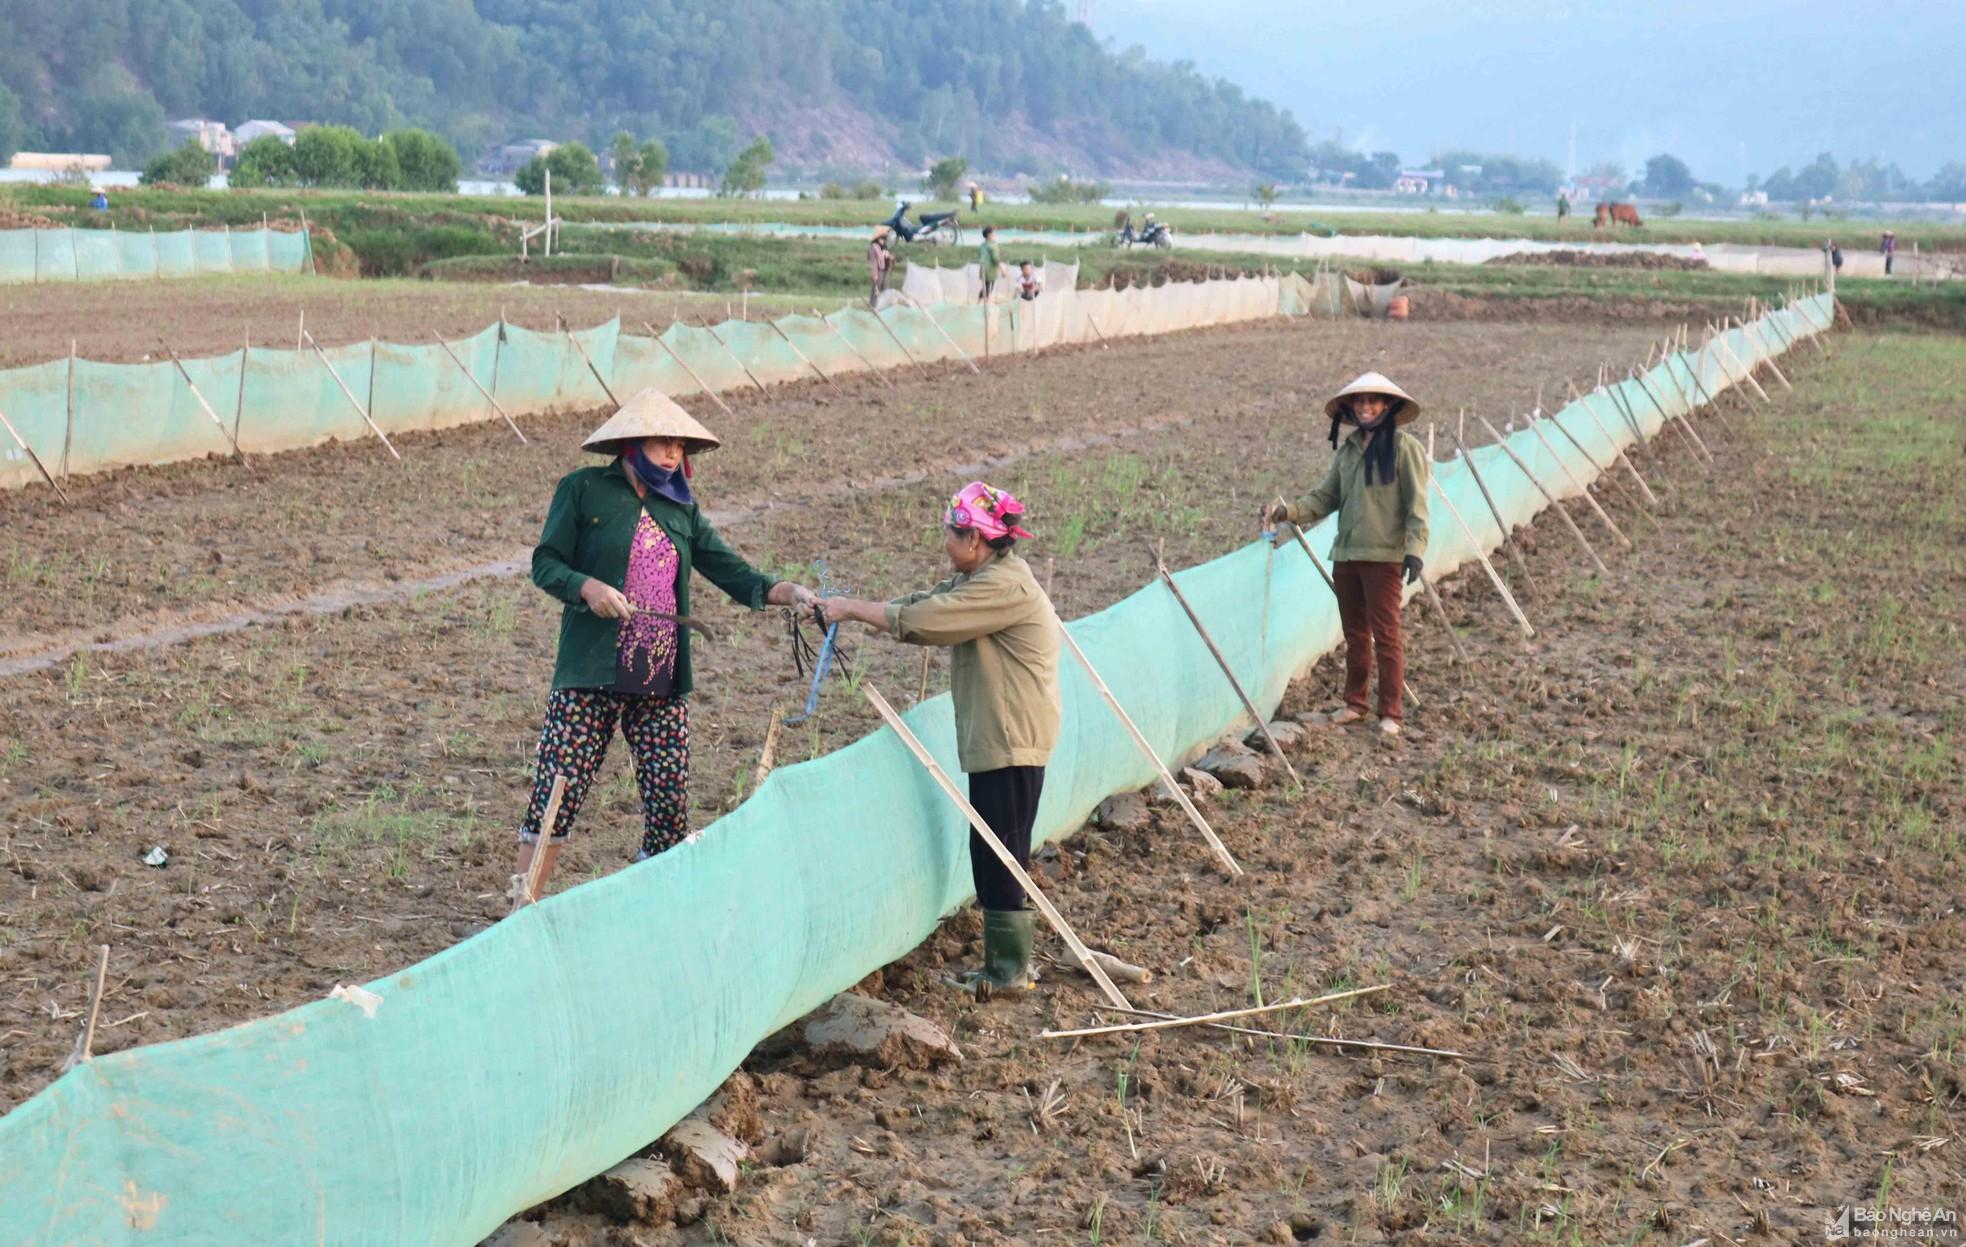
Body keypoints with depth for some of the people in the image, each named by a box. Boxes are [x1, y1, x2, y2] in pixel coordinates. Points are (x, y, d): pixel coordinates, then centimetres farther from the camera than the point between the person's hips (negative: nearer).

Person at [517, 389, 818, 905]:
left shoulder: (681, 509, 14)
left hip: (663, 683, 4)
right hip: (591, 674, -4)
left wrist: (790, 592, -7)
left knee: (670, 798, 2)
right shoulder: (583, 490, 1)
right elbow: (545, 563, 0)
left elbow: (733, 572, 8)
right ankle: (522, 910, 5)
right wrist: (588, 587, -19)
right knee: (558, 790, -5)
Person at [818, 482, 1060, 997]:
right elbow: (924, 604, 12)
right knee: (994, 849, 13)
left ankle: (1008, 968, 3)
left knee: (999, 850, -4)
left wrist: (853, 608, -10)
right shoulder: (980, 579, 15)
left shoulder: (1004, 587, -20)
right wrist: (854, 609, 1)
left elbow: (919, 620, -22)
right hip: (995, 736, 10)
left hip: (1011, 739, -10)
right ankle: (1008, 958, 21)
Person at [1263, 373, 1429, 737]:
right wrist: (1288, 511, -2)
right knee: (1355, 634, 15)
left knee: (1385, 634, -2)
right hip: (1346, 554, 6)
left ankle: (1391, 712, 5)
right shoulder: (1347, 450, 12)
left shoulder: (1405, 447, -6)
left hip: (1384, 556, -6)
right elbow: (1325, 498, 12)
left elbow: (1416, 505, -9)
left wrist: (1414, 548, -19)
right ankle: (1355, 703, 25)